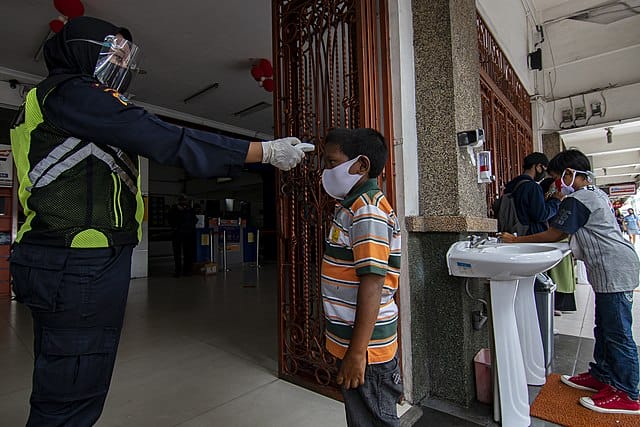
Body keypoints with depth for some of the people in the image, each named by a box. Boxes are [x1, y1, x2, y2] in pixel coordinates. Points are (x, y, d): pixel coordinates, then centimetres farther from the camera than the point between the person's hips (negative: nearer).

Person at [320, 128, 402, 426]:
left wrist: (357, 352, -22)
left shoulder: (367, 211, -20)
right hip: (349, 340, 9)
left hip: (365, 347, -9)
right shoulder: (351, 206, 10)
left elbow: (372, 284, -25)